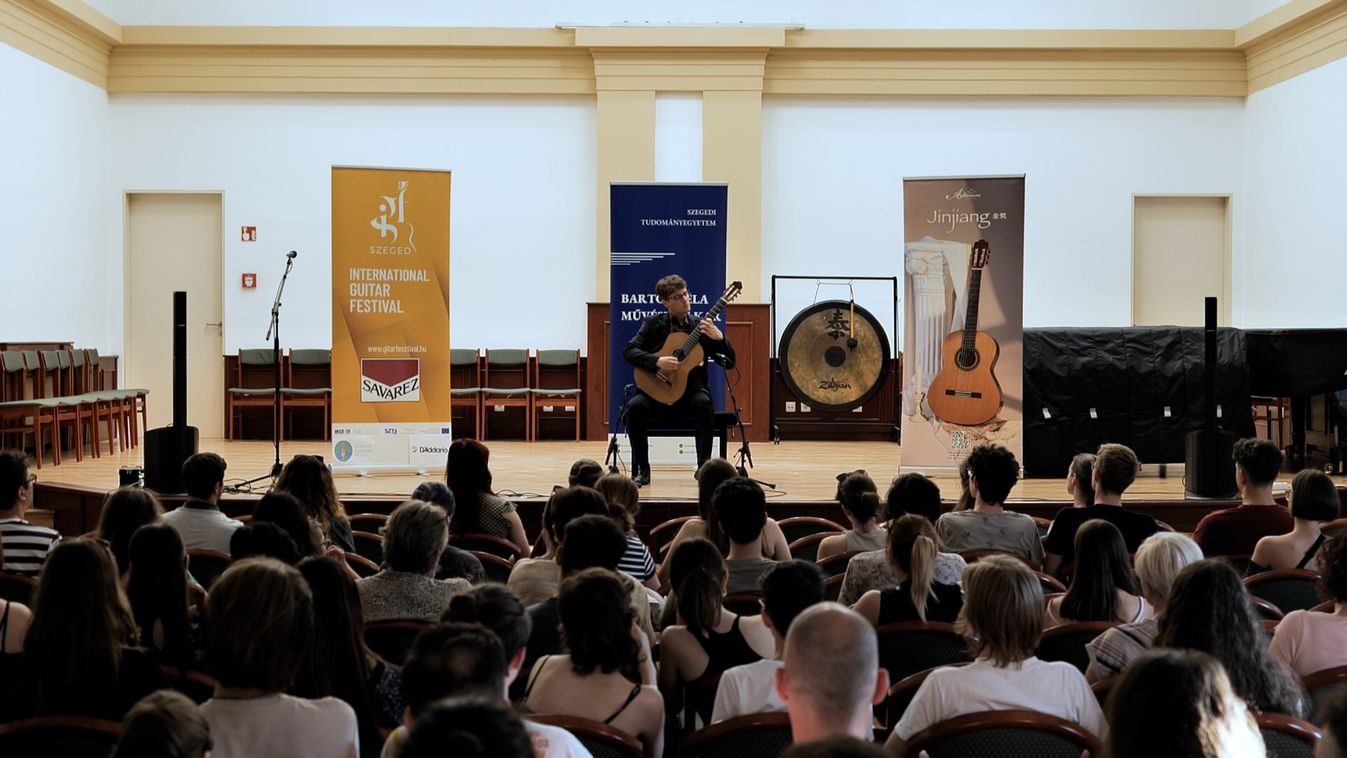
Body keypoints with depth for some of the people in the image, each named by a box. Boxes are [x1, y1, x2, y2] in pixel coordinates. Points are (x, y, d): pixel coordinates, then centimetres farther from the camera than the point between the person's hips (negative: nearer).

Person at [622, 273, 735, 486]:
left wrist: (719, 337, -16)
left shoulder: (701, 327, 7)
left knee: (704, 403, -33)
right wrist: (657, 361, -19)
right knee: (635, 406, -29)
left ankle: (704, 466, -21)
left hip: (690, 391, 0)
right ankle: (642, 470, -14)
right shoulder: (653, 323, 7)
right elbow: (628, 351, -4)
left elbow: (730, 362, 3)